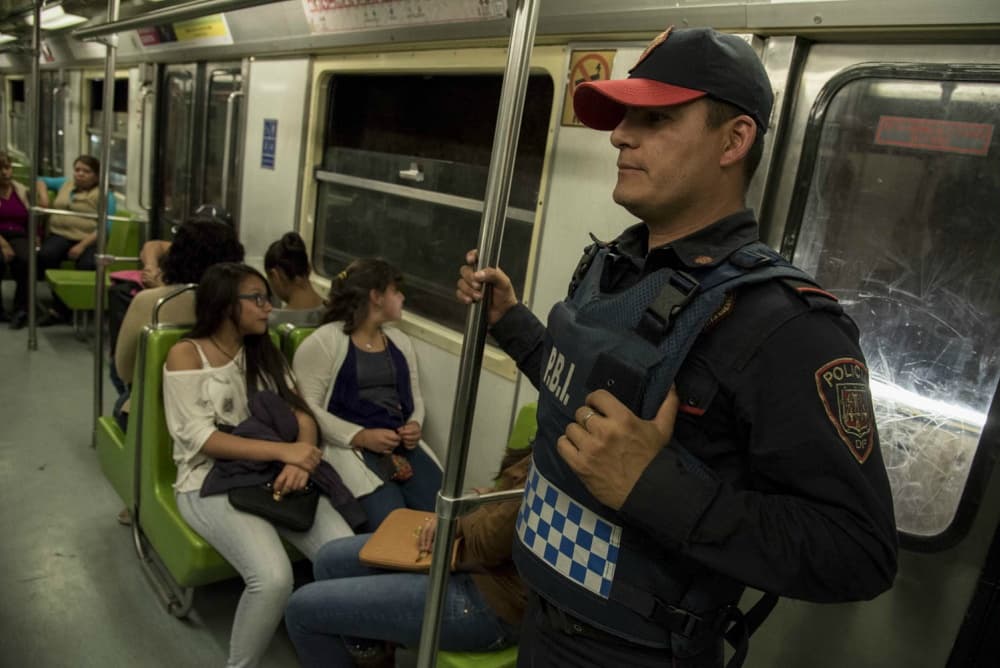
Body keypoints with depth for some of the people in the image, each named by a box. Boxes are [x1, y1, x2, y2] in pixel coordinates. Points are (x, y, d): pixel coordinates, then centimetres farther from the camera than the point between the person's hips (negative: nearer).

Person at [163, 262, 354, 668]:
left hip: (274, 474, 5)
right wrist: (284, 450, -20)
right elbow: (201, 438, -12)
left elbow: (301, 413, 6)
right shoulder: (186, 354, -2)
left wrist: (300, 460, -16)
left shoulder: (264, 351, 15)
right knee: (274, 578, -29)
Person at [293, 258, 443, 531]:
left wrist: (415, 425, 1)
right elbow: (307, 406, -10)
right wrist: (361, 437, -18)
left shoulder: (400, 341, 18)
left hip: (403, 445, 6)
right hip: (350, 446, -6)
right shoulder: (324, 341, -3)